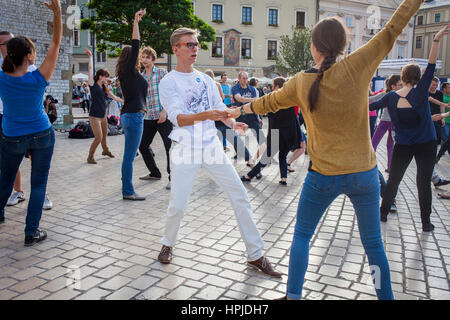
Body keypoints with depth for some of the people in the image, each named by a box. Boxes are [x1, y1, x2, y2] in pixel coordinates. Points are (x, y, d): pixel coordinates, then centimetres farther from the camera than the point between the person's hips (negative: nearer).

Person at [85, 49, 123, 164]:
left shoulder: (104, 88, 11)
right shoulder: (93, 85, -7)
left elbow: (114, 97, 20)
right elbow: (91, 69, -10)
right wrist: (90, 57, -8)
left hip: (103, 116, 7)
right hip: (95, 116, -7)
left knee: (104, 135, 20)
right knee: (98, 137, -11)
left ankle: (105, 150, 44)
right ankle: (90, 156, 4)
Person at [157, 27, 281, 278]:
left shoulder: (206, 79, 14)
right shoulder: (169, 82, -2)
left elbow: (220, 108, 14)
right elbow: (177, 118, -16)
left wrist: (233, 123, -9)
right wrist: (205, 115, -33)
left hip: (211, 146, 4)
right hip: (185, 149, -4)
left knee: (240, 196, -1)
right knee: (178, 206, -7)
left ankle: (256, 255, 10)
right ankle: (168, 244, 27)